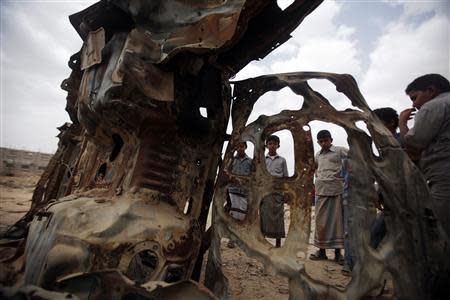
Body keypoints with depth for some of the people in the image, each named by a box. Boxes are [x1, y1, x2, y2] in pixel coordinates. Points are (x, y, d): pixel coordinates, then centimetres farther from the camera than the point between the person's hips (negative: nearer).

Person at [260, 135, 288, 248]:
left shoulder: (282, 160, 9)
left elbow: (286, 178, 9)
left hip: (278, 192, 0)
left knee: (278, 218, 3)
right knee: (264, 217, 1)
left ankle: (278, 244, 16)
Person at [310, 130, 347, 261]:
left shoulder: (339, 150, 0)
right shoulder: (318, 155, 15)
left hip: (337, 189, -4)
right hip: (321, 190, 4)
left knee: (337, 219, 3)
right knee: (321, 220, 7)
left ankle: (337, 251, 14)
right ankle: (321, 250, 17)